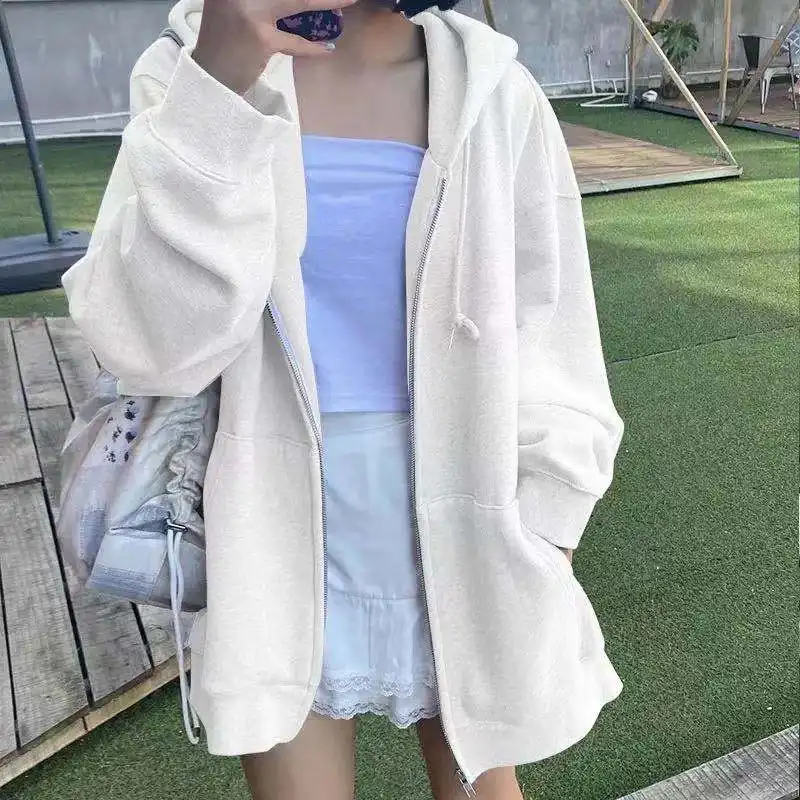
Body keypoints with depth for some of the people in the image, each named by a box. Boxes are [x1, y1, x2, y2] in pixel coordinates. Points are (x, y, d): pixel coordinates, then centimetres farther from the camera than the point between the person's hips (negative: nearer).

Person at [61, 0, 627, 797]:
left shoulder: (492, 95, -7)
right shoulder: (196, 68, -6)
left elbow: (551, 351, -2)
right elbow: (154, 343, -18)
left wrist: (539, 554, -2)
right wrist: (220, 88, -27)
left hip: (460, 534, 1)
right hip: (286, 536, 0)